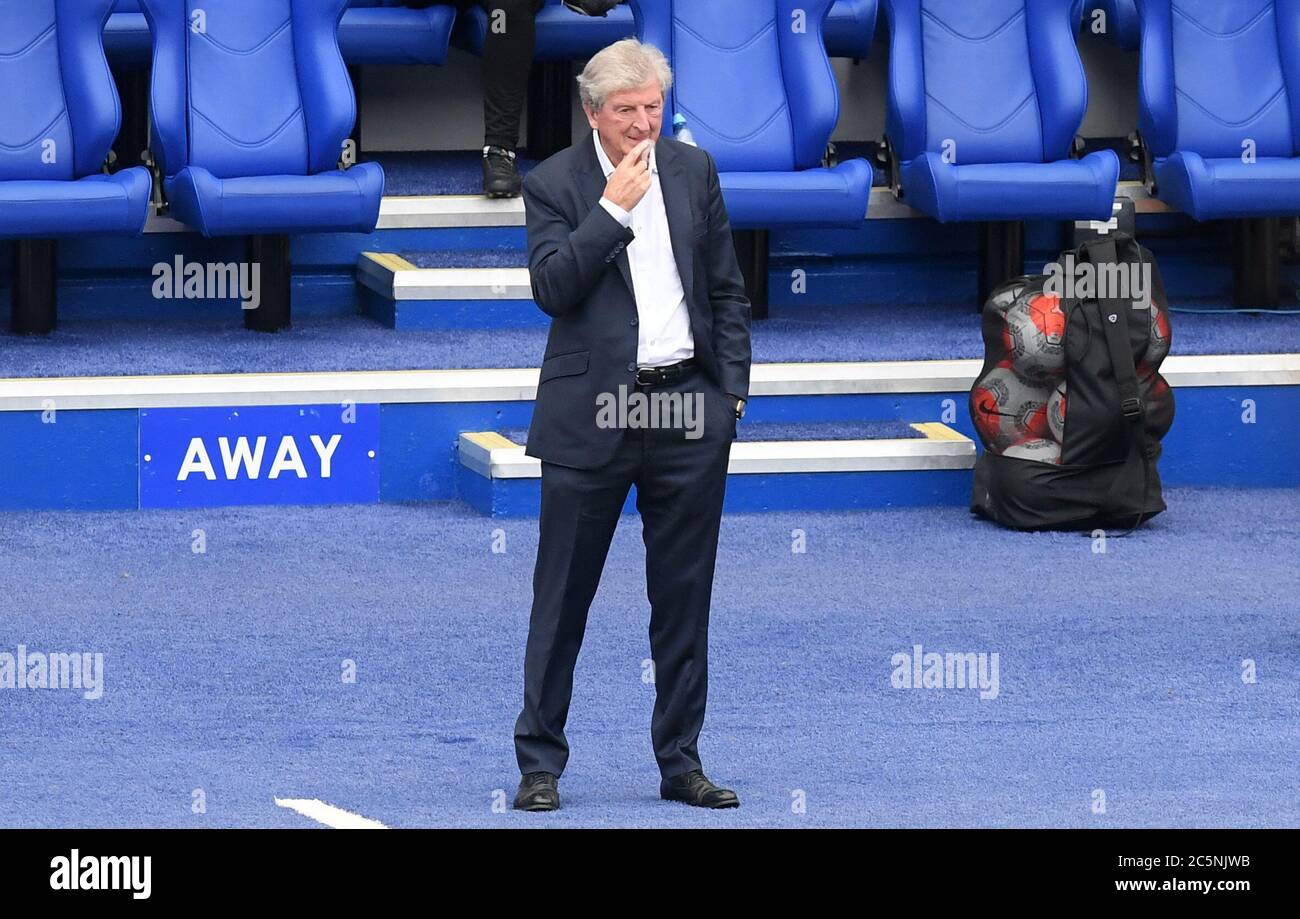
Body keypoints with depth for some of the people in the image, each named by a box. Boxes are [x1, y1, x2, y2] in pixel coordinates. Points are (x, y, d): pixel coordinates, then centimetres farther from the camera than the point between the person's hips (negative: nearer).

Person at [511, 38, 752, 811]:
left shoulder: (693, 170, 8)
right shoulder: (555, 184, -3)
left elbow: (727, 289, 13)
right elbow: (551, 289, -14)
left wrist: (733, 389, 6)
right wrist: (613, 209, -18)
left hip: (689, 412, 3)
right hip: (593, 417, -3)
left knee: (684, 598, 7)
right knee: (564, 596, 1)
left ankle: (681, 763, 15)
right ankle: (540, 762, 9)